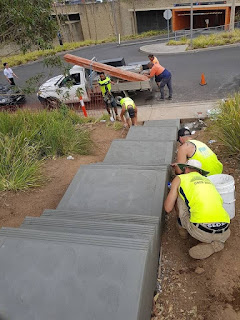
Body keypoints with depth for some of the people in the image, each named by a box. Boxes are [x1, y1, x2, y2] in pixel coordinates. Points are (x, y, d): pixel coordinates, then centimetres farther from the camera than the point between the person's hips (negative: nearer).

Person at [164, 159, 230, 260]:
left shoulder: (179, 179, 13)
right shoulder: (208, 181, 28)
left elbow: (168, 208, 11)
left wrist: (172, 193, 32)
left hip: (201, 231, -4)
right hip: (222, 232, 4)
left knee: (180, 195, 17)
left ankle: (183, 227, 33)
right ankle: (215, 243, 12)